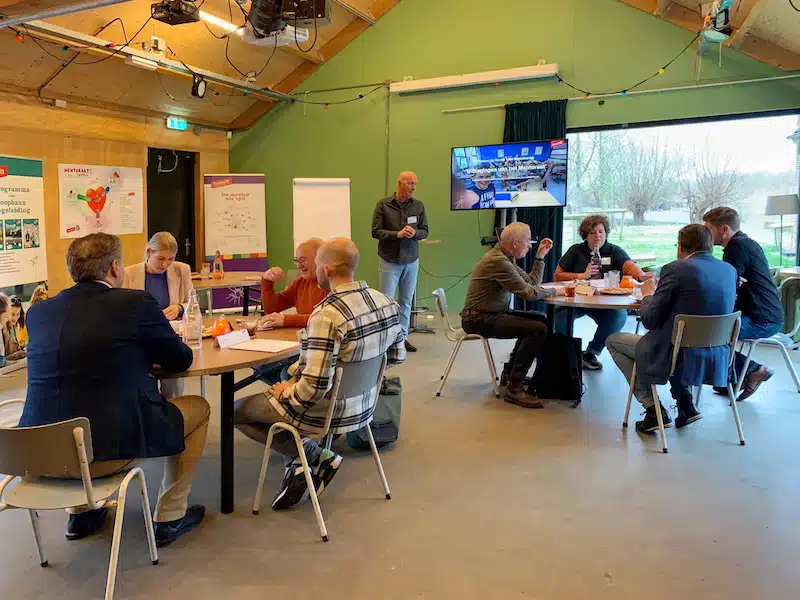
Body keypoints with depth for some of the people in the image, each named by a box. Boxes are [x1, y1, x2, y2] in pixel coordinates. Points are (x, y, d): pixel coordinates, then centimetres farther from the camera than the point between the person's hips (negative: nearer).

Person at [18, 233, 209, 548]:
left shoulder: (39, 311, 6)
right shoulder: (136, 303, -9)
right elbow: (180, 360, 3)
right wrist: (145, 353, 24)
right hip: (109, 451, -6)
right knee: (199, 407, 15)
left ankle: (83, 511, 36)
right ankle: (169, 517, 19)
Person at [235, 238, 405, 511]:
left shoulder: (327, 315, -30)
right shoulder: (388, 303, -7)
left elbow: (314, 388, -31)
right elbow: (397, 356, 6)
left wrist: (285, 392, -11)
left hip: (327, 413, -8)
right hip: (364, 407, 8)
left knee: (237, 411, 13)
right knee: (289, 374, 31)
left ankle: (317, 457, 7)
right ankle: (298, 467, 22)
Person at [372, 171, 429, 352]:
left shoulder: (419, 206, 2)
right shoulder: (383, 205, -6)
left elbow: (425, 231, 5)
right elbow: (376, 231, -7)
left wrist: (414, 232, -17)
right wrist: (397, 234, -19)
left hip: (411, 260, 3)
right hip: (389, 260, -3)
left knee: (406, 301, 11)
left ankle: (402, 336, 20)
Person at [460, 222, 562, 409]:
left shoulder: (505, 258, 13)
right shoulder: (498, 261, -20)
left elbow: (532, 282, 16)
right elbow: (528, 292, -21)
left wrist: (540, 256, 12)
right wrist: (554, 291, -6)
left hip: (492, 314, 11)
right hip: (479, 320, -11)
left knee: (539, 320, 17)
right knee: (538, 329, -21)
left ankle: (511, 371, 24)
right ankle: (514, 388, -14)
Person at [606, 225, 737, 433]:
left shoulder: (676, 269, -15)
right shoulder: (730, 270, 5)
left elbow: (650, 320, -14)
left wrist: (648, 294, 6)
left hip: (682, 359, -7)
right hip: (718, 361, 7)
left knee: (613, 340, 13)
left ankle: (653, 410, 7)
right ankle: (684, 402, 24)